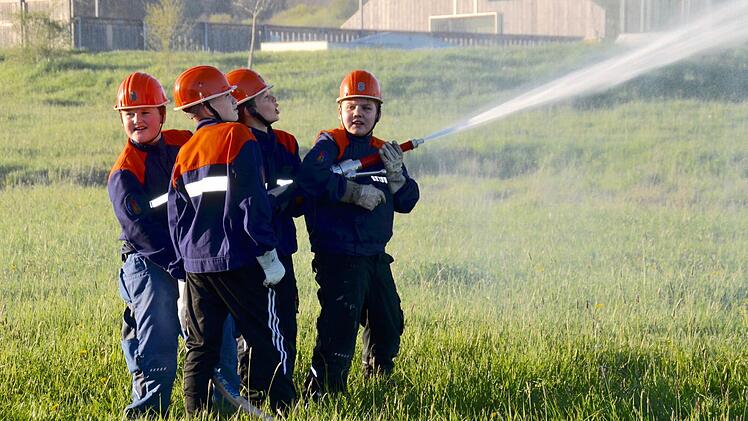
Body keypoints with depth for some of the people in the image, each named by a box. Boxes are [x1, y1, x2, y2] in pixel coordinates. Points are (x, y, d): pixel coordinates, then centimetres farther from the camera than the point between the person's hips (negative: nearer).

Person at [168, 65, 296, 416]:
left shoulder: (185, 153, 14)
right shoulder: (237, 136, -7)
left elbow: (176, 215, 14)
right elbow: (251, 200, -13)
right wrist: (268, 253, -11)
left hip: (196, 263, 6)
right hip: (238, 261, -6)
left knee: (201, 346, 9)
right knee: (266, 340, 0)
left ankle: (196, 414, 5)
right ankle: (286, 409, -1)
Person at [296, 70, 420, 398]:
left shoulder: (383, 152, 15)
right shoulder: (330, 144, -6)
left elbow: (407, 202, 10)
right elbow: (309, 177, -27)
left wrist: (396, 174, -9)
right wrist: (354, 191, -25)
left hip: (376, 257, 8)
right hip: (339, 256, -8)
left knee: (389, 324, 20)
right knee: (340, 325, -16)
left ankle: (378, 379, 39)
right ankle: (320, 392, -13)